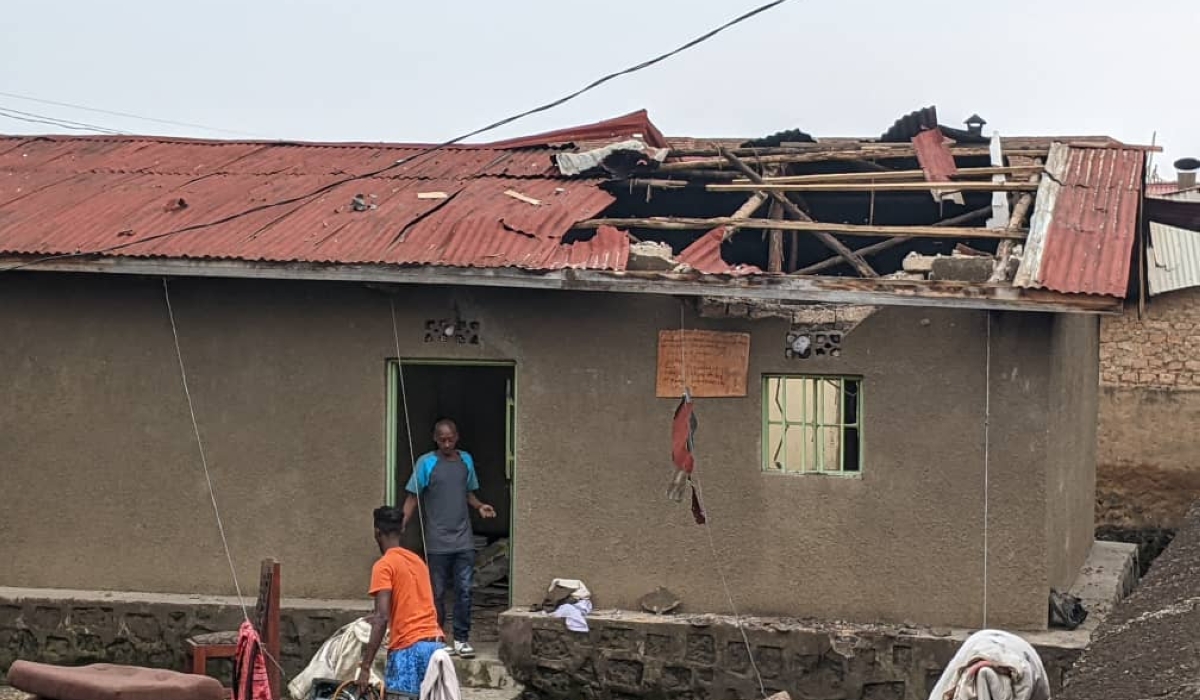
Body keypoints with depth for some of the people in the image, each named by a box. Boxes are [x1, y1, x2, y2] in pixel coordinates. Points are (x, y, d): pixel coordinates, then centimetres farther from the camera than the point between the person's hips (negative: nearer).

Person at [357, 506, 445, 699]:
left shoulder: (384, 565, -4)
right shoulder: (417, 560, 19)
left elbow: (382, 618, -14)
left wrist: (365, 667, -15)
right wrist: (377, 618, 52)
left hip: (409, 649, -7)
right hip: (436, 644, 7)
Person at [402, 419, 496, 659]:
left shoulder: (466, 460, 9)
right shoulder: (426, 463, -5)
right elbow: (413, 497, -5)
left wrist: (480, 506, -1)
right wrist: (403, 522, -19)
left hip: (463, 540, 3)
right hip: (437, 542, -3)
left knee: (464, 590, 0)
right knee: (437, 593, 4)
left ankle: (461, 639, 7)